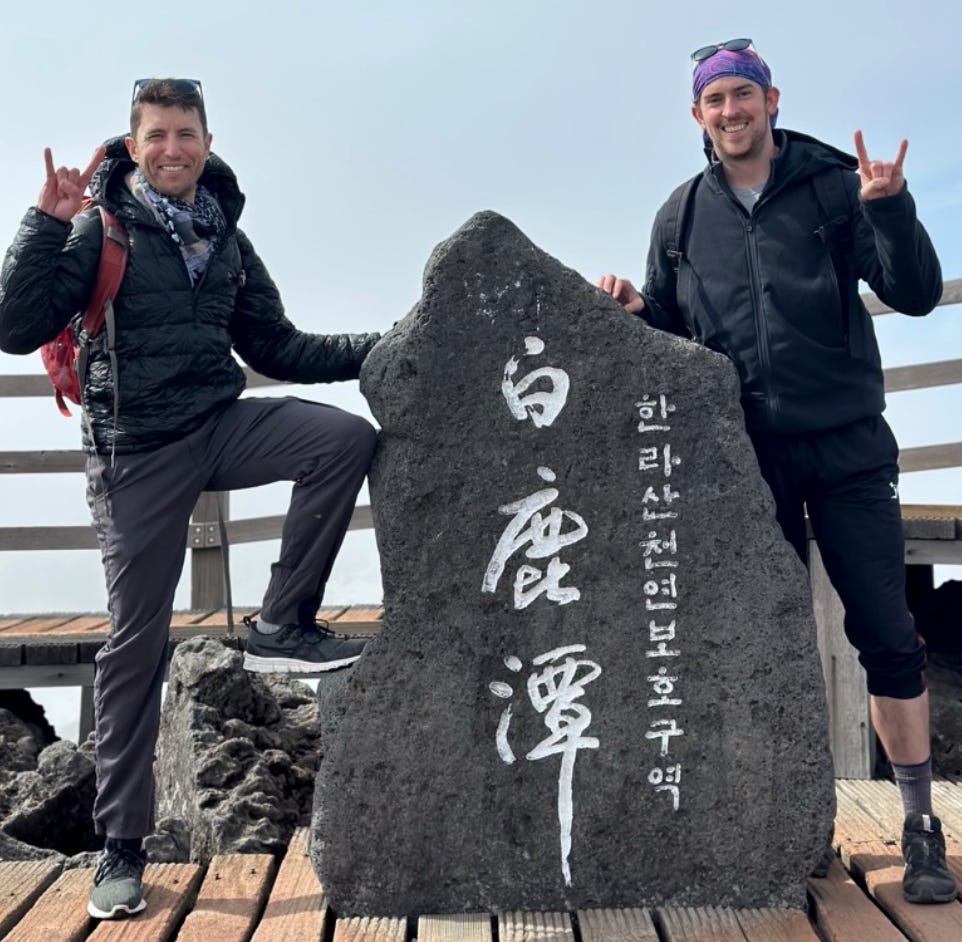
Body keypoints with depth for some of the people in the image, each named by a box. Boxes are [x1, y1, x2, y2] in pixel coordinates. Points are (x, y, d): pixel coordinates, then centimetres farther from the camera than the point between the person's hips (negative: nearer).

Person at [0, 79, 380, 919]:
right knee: (138, 637, -1)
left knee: (347, 438, -21)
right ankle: (121, 844, 13)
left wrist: (375, 351, 9)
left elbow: (276, 347, 17)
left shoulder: (226, 239, 12)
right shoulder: (100, 229, -3)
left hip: (223, 424, 4)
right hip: (138, 452, -4)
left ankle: (282, 626, -9)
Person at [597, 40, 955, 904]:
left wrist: (890, 207, -21)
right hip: (747, 454, 2)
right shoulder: (680, 218, 9)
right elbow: (669, 333, 14)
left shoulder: (832, 185, 1)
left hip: (846, 444, -2)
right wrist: (632, 310, -7)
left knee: (886, 630, -3)